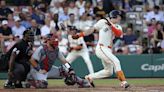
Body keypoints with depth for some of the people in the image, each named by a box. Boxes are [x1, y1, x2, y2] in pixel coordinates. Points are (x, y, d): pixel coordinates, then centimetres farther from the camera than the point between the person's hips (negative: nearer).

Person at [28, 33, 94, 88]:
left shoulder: (56, 50, -2)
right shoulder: (41, 49, -22)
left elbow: (64, 61, 0)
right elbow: (32, 60, -24)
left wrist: (71, 71, -12)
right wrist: (40, 70, -31)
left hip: (49, 70, 7)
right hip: (38, 70, -7)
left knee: (63, 70, -2)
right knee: (43, 84, -33)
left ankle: (81, 82, 6)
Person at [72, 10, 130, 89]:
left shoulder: (118, 27, 12)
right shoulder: (103, 22, -1)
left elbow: (118, 34, -10)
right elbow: (92, 29, 6)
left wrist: (111, 26, -19)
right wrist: (80, 35, 5)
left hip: (108, 50, 8)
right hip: (101, 48, -7)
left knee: (108, 71, 11)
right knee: (116, 62, -23)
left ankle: (89, 77, 24)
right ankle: (123, 82, -27)